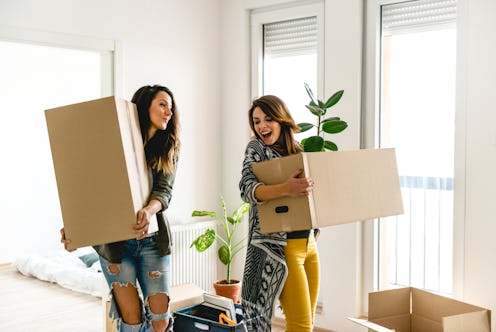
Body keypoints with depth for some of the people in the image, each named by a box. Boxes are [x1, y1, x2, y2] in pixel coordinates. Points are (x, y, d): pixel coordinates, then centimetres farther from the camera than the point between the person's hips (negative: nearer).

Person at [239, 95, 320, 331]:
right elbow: (247, 189, -21)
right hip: (280, 246, -6)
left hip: (309, 242, 6)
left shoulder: (297, 151, 12)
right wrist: (285, 189, -38)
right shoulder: (256, 148, -4)